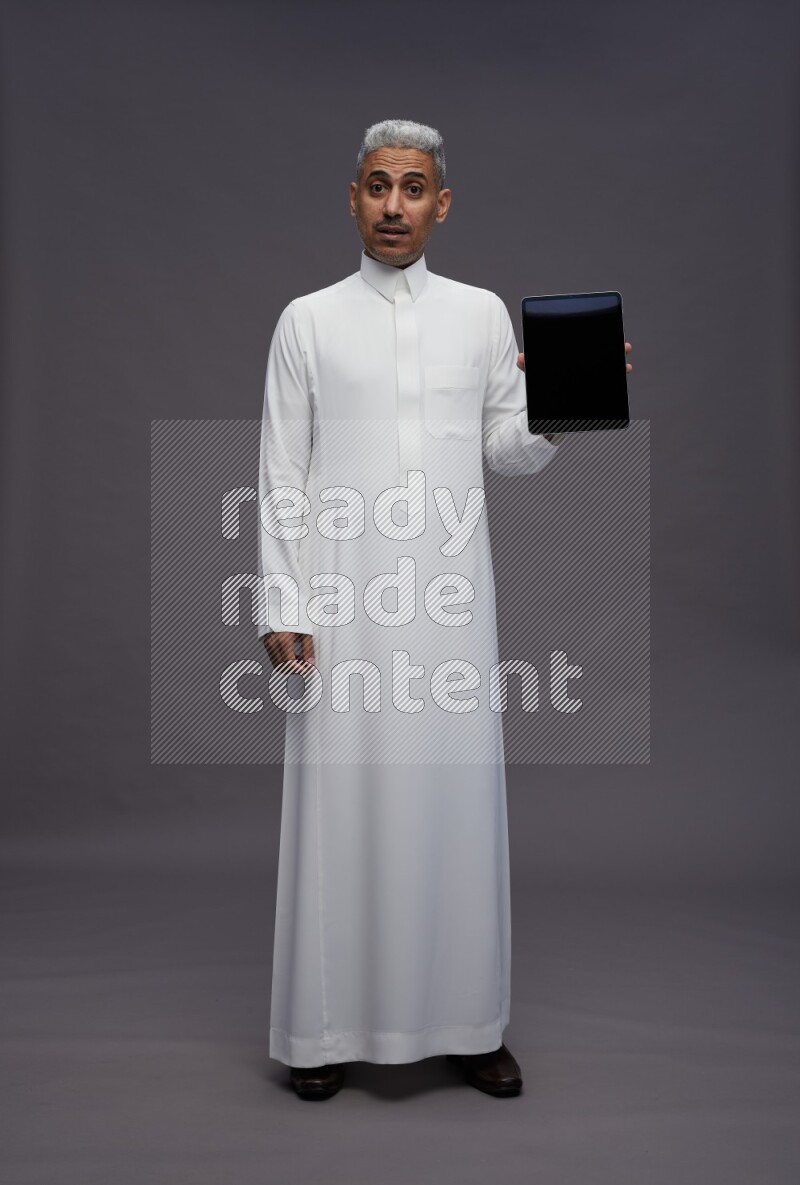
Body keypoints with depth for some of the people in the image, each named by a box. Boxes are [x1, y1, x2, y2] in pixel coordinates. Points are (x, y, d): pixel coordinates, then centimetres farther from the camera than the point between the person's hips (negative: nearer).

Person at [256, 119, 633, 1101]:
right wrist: (280, 605, -4)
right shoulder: (308, 321, 6)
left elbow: (511, 452, 12)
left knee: (456, 795, 5)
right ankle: (329, 1026, 17)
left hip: (450, 596, 2)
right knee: (341, 797, 1)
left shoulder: (484, 314, 11)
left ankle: (465, 1021, 19)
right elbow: (281, 475, 3)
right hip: (343, 598, -1)